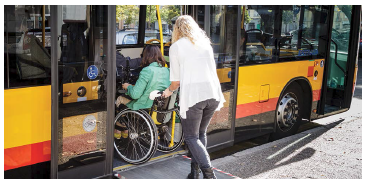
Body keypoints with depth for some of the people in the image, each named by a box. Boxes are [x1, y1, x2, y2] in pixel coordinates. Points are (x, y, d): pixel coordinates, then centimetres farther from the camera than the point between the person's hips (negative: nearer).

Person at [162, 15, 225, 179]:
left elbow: (176, 80, 4)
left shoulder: (176, 47, 4)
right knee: (201, 133, 20)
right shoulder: (205, 43, 17)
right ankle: (195, 171, 23)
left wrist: (169, 91, 25)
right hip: (213, 94, 5)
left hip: (192, 96, -5)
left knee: (191, 137, 6)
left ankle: (209, 174, -6)